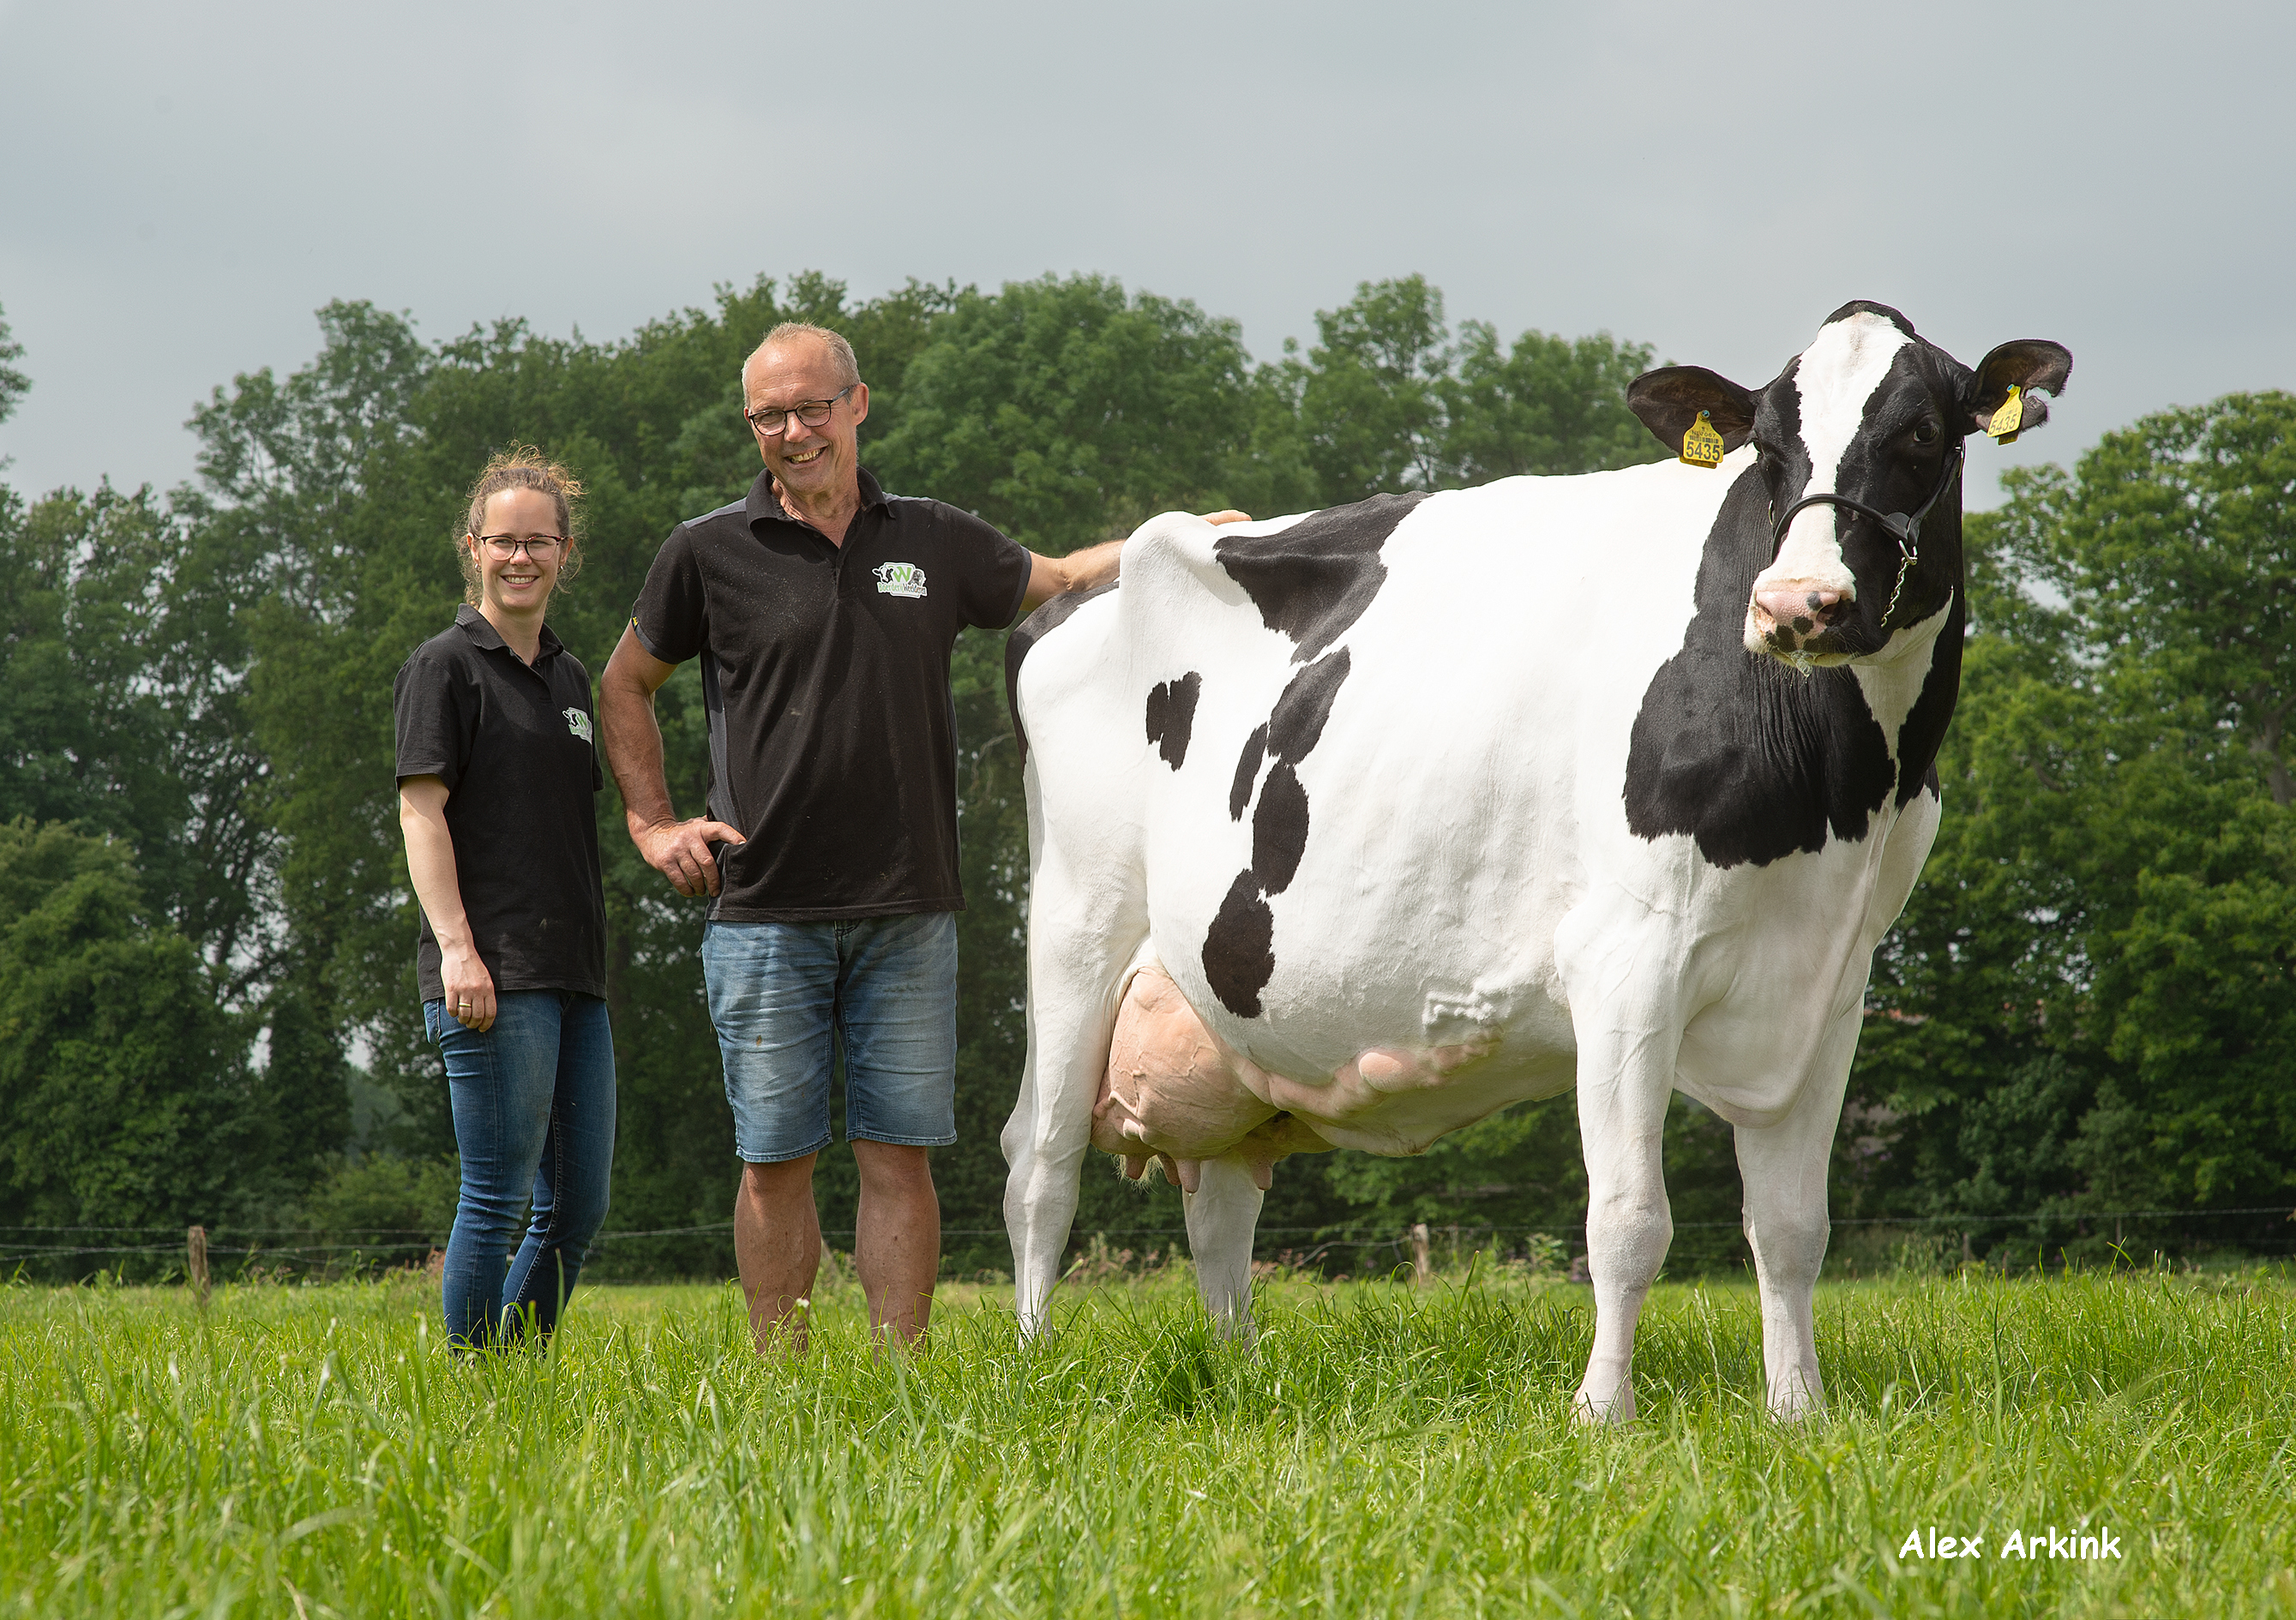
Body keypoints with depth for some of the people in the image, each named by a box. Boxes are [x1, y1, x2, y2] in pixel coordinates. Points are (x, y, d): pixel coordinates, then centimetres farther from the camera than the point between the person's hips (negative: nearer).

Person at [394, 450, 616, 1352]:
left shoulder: (570, 678, 19)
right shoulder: (447, 666, -3)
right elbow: (420, 810, -10)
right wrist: (456, 945, -20)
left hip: (573, 972, 8)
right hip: (492, 973, -8)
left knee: (579, 1203, 8)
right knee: (499, 1195, -7)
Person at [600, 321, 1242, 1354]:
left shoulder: (936, 543, 9)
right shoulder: (710, 553, 2)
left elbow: (1060, 581, 25)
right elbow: (624, 686, 16)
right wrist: (652, 824, 7)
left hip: (907, 916, 2)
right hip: (764, 917, -2)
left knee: (899, 1154, 2)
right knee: (776, 1159, 2)